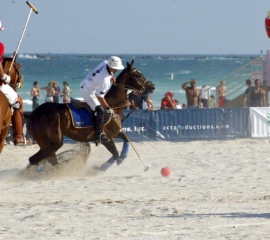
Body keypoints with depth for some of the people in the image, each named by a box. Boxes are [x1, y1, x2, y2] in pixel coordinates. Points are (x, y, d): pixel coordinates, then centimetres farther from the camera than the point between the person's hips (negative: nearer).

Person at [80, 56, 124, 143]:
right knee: (100, 110, -18)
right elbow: (100, 96, -29)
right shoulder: (104, 79, -35)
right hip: (87, 91, -10)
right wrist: (108, 108, -19)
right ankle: (98, 135, -17)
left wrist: (112, 77, -3)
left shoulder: (106, 63, -12)